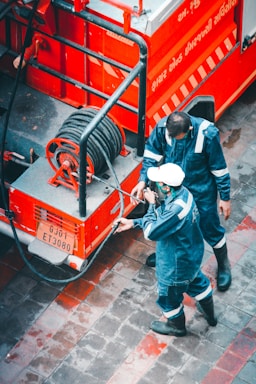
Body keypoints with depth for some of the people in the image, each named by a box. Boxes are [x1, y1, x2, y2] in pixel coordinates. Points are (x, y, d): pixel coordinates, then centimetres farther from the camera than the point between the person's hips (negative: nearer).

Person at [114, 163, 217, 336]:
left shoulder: (177, 209, -42)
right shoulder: (182, 192, -13)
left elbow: (151, 232, -32)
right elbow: (162, 219, 1)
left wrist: (152, 204, -22)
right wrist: (133, 222, 0)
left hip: (177, 264, -8)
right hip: (193, 254, 8)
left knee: (169, 294, 21)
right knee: (197, 282, 33)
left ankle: (177, 325, 49)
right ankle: (210, 315, 58)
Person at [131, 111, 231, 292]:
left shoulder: (207, 134, -34)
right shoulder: (162, 127, -26)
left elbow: (219, 168, -20)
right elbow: (152, 153, -7)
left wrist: (225, 198, -11)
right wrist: (143, 180, -17)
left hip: (201, 191, -3)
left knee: (211, 229, 12)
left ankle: (223, 265, 39)